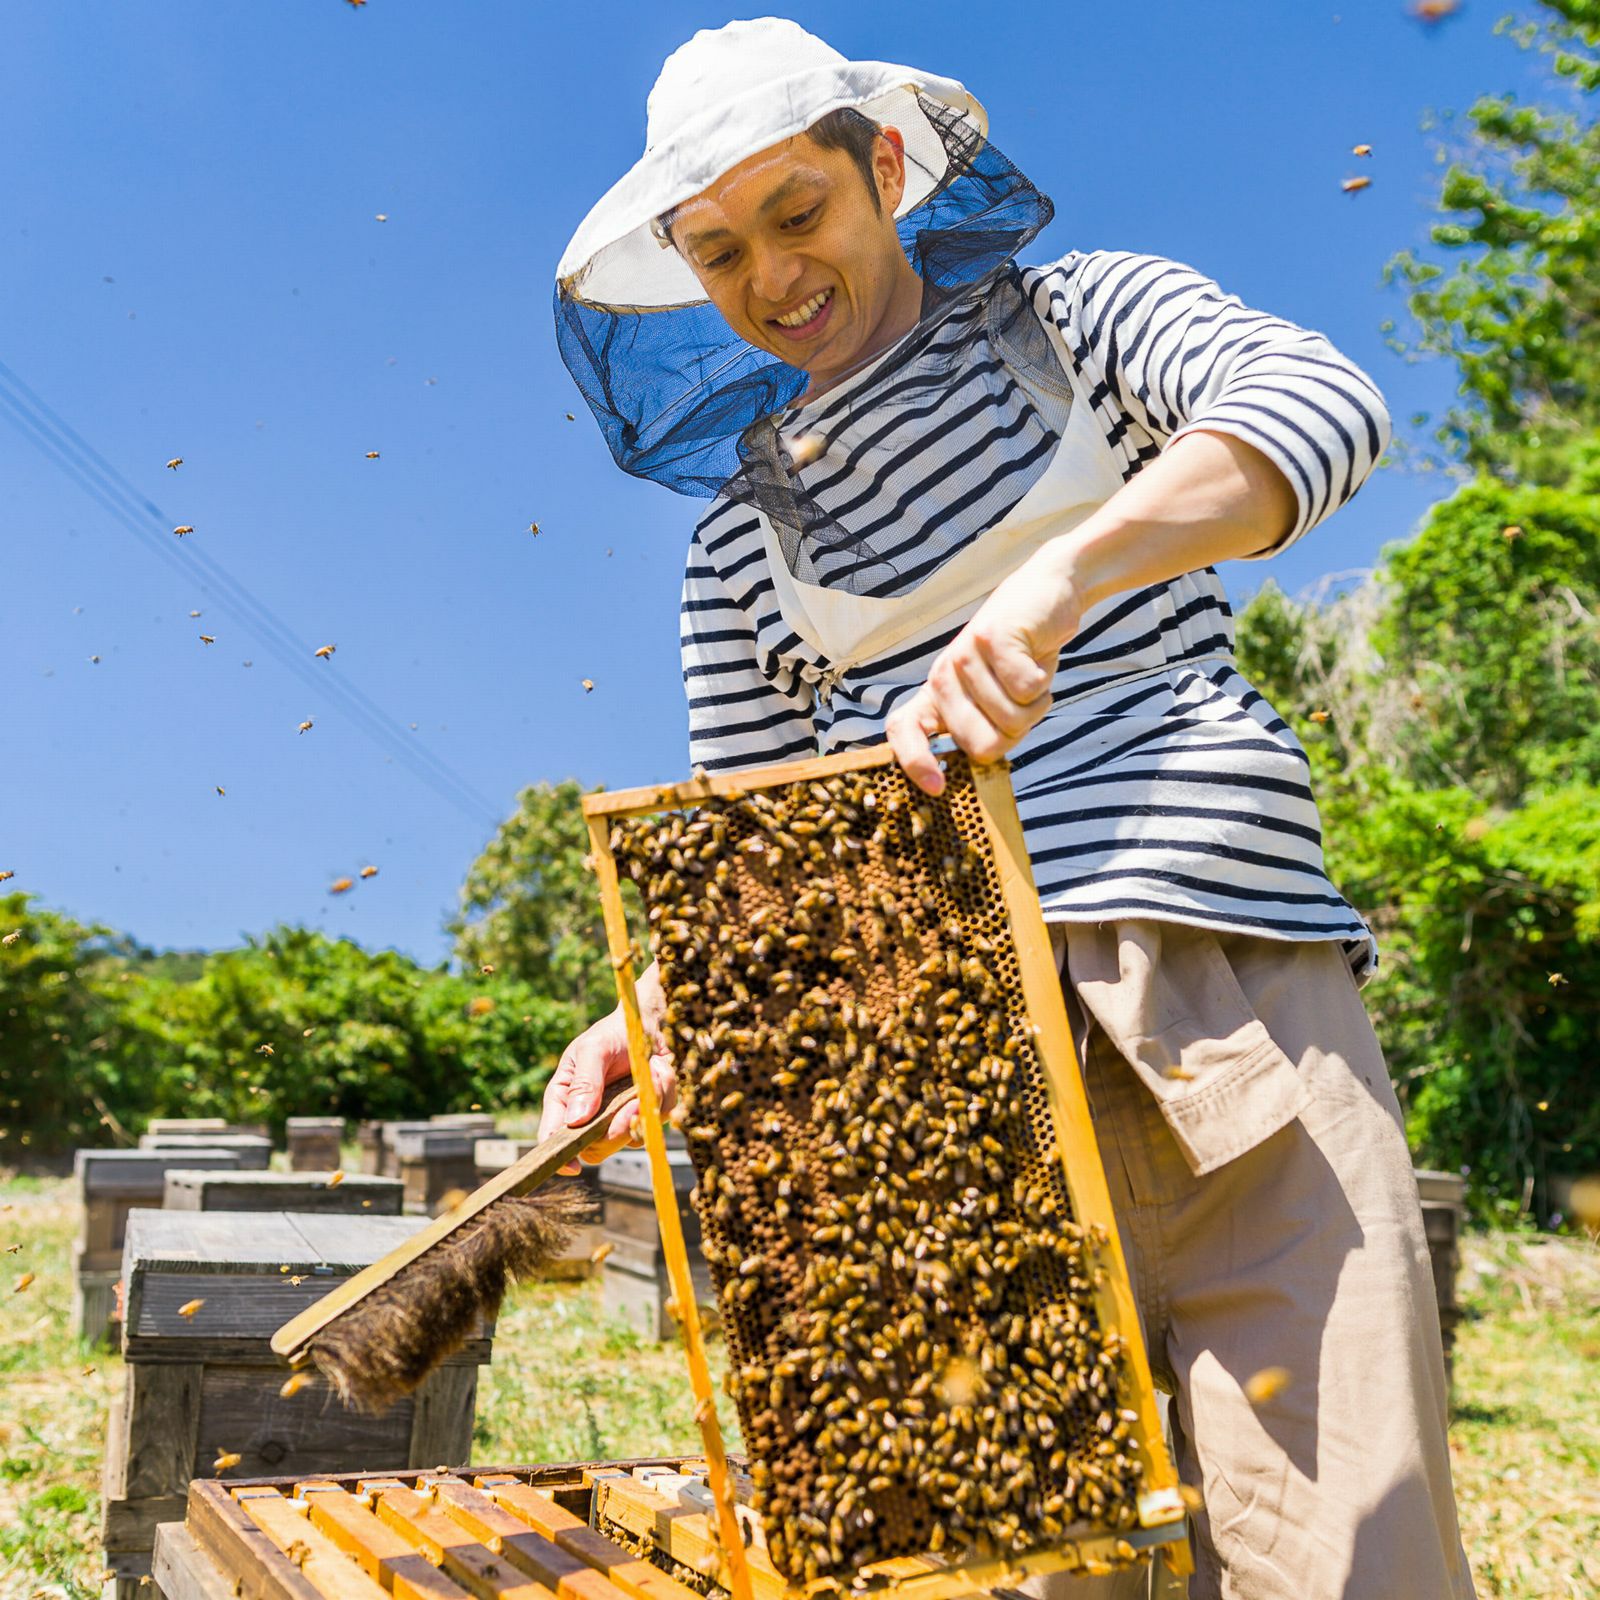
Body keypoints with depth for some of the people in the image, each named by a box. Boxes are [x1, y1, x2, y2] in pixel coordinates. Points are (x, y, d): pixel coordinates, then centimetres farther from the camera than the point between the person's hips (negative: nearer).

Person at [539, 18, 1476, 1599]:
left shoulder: (1076, 318, 11)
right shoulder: (741, 536, 17)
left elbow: (1323, 402, -10)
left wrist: (1056, 576, -28)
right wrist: (652, 1013, -8)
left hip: (1229, 984, -2)